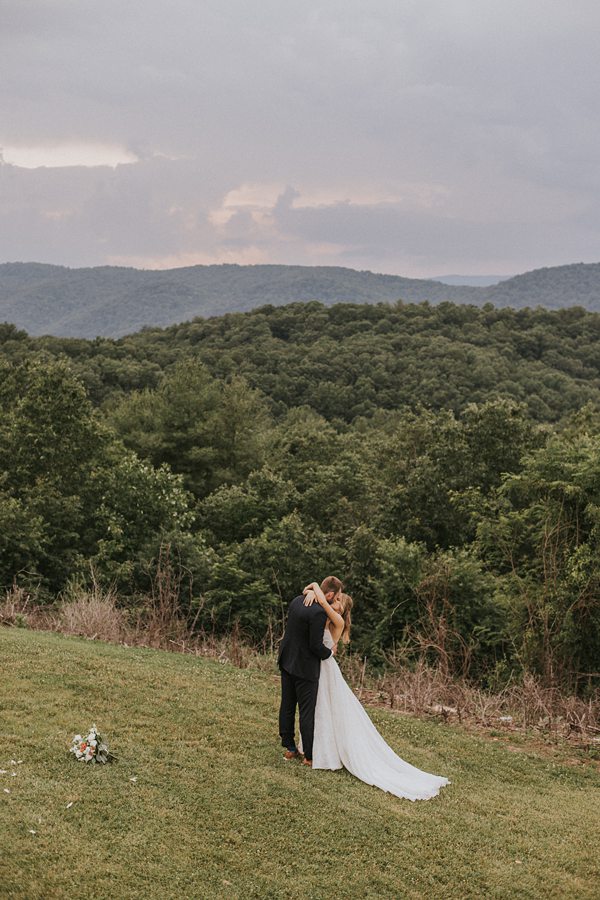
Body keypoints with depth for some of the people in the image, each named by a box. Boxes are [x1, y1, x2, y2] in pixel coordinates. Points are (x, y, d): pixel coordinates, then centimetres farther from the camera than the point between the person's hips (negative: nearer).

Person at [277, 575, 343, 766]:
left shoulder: (297, 600, 1)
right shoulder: (319, 612, -24)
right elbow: (316, 646, -22)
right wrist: (329, 652, -2)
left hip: (286, 662, 8)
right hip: (305, 668, -8)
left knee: (287, 706, 15)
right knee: (307, 712, 2)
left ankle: (289, 749, 27)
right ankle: (309, 756, 10)